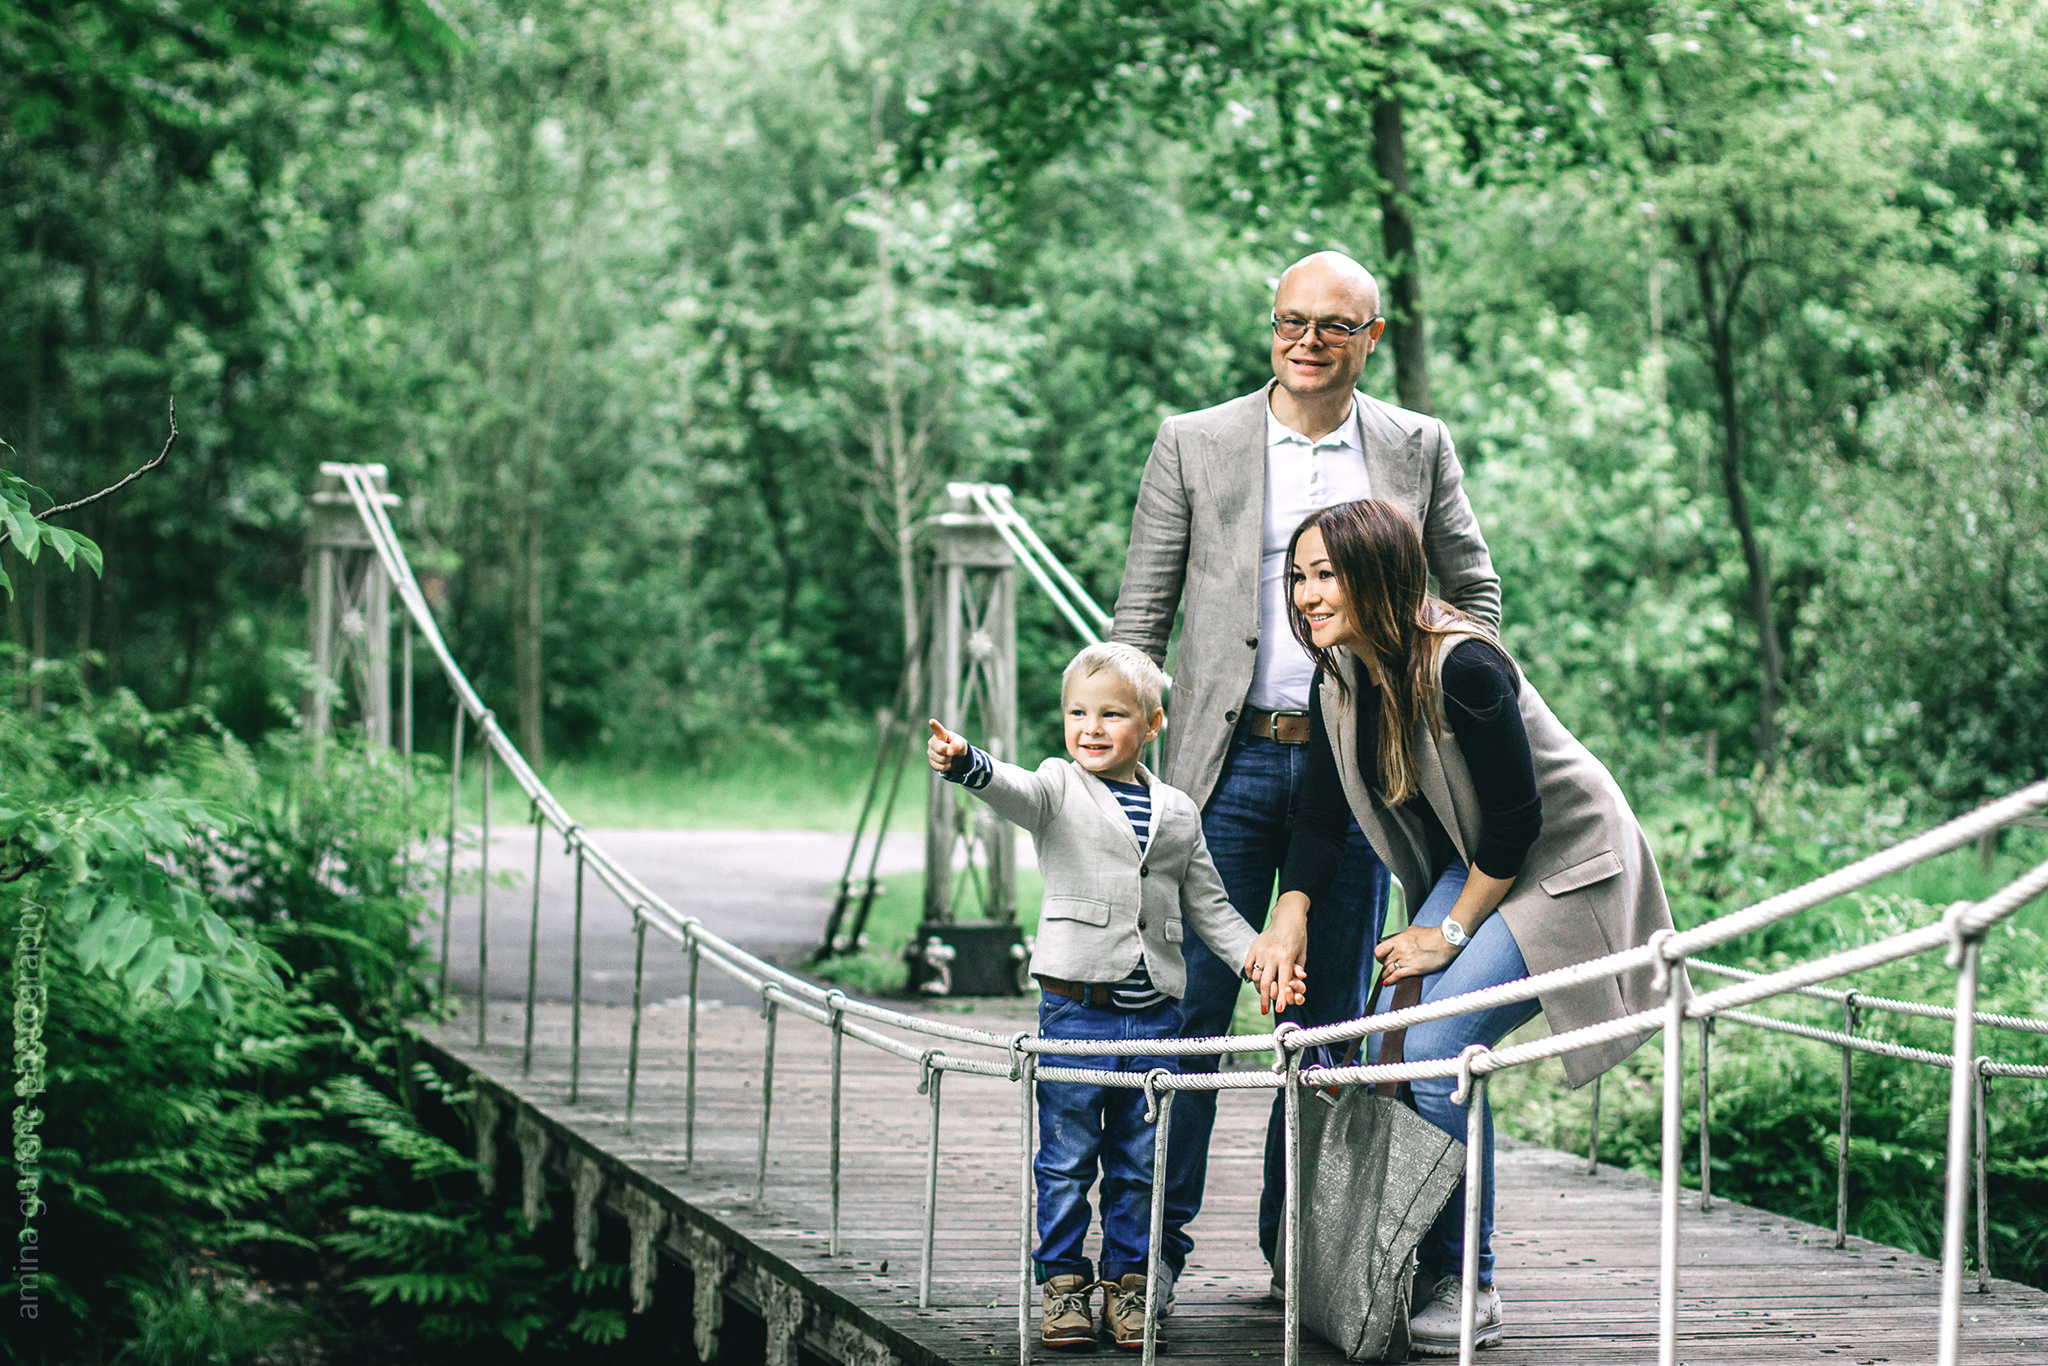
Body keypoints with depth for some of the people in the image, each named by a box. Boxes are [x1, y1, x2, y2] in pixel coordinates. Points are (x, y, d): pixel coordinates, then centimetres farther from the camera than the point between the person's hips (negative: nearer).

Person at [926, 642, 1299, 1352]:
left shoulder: (1177, 813, 10)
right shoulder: (1058, 791, 0)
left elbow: (1209, 908, 17)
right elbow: (1011, 789, -22)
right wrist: (964, 763, -45)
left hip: (1154, 1014, 3)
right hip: (1074, 1007, -3)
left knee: (1138, 1163, 8)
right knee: (1066, 1160, 2)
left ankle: (1127, 1280, 17)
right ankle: (1063, 1280, 12)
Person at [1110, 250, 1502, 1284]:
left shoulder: (1418, 449, 8)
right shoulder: (1194, 444, 3)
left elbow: (1475, 592, 17)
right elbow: (1141, 612, 4)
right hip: (1231, 761, -2)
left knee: (1332, 1017, 7)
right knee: (1192, 1003, -4)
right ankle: (1159, 1244, 2)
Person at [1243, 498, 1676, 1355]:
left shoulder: (1461, 668, -29)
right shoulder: (1339, 677, -5)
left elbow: (1517, 818, -24)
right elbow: (1322, 816, 3)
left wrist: (1451, 933, -15)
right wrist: (1290, 918, -11)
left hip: (1562, 867, -8)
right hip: (1474, 868, 8)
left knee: (1434, 1055, -19)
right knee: (1387, 1051, -6)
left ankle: (1468, 1289, -6)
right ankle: (1415, 1268, 7)